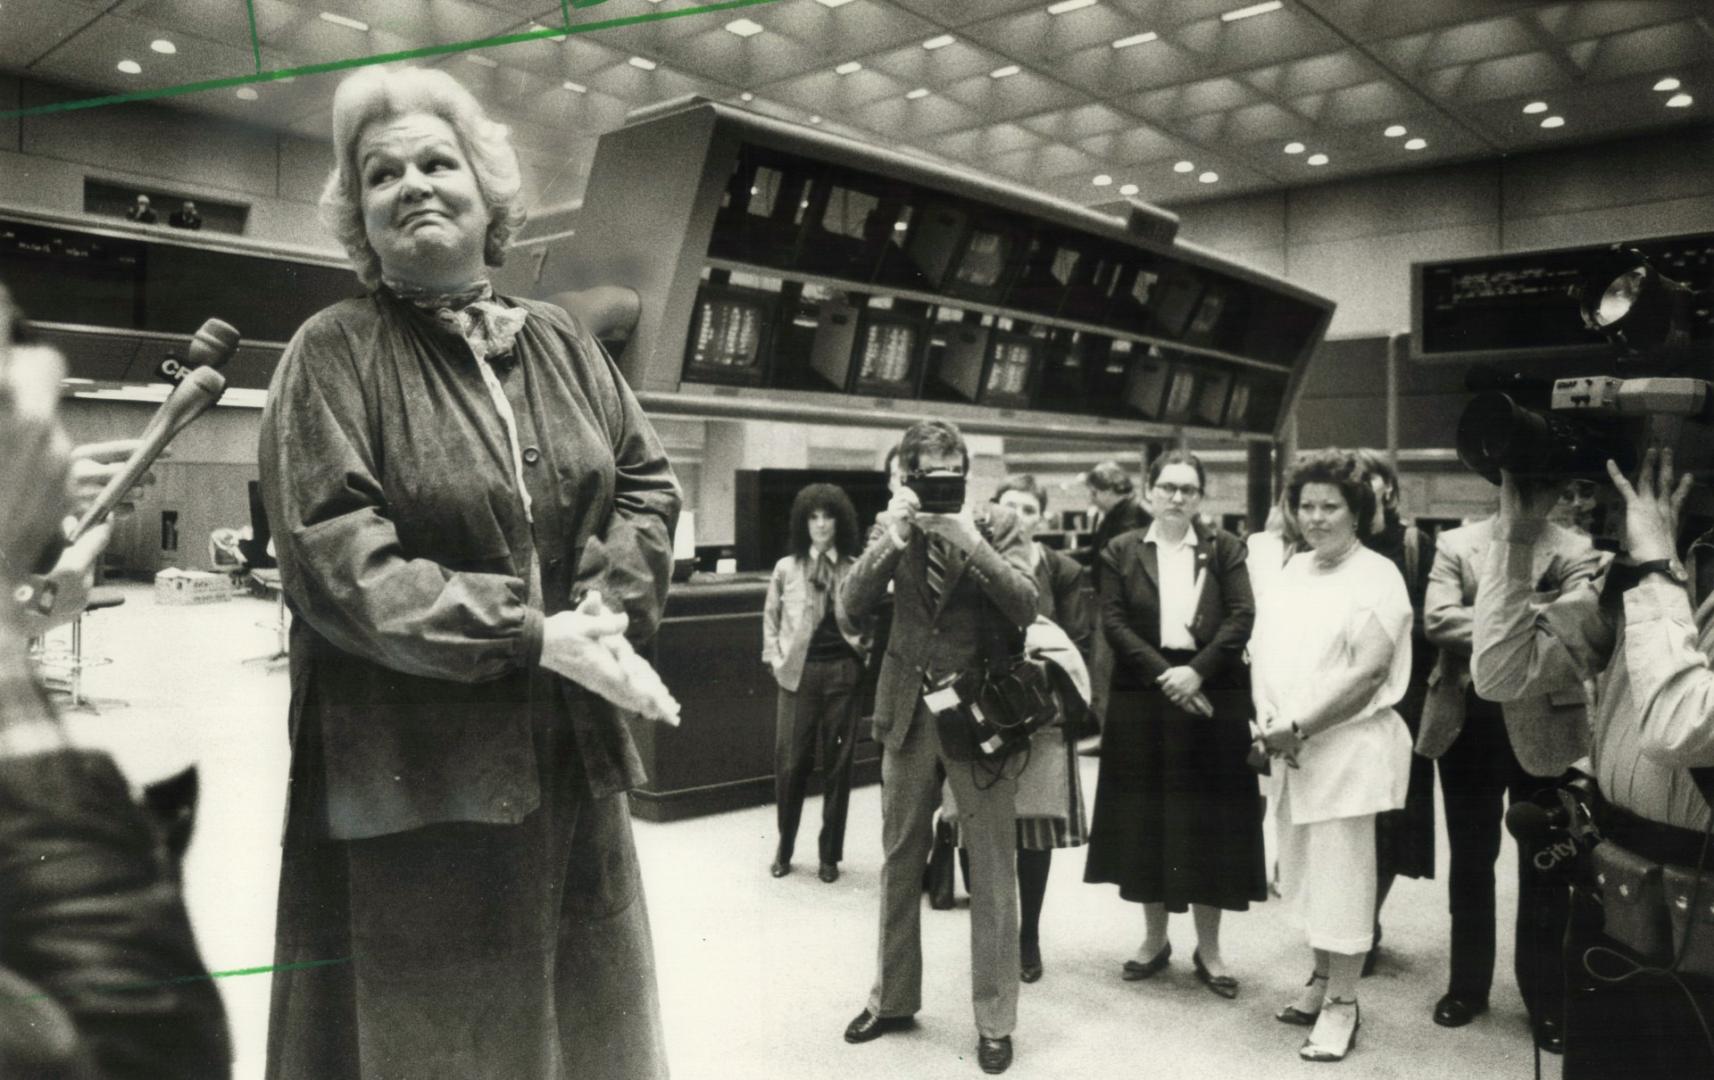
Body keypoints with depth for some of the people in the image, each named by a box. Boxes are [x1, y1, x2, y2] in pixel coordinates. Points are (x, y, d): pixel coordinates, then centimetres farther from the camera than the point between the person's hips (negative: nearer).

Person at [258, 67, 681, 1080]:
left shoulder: (559, 340, 10)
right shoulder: (334, 353, -7)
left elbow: (648, 481, 12)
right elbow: (332, 560, -16)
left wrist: (609, 603, -7)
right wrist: (534, 636, -19)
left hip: (571, 755, 5)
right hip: (412, 771, -5)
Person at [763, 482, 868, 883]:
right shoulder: (786, 568, 7)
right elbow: (770, 618, 13)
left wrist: (863, 649, -10)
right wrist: (775, 659, 4)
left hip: (842, 672, -1)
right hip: (798, 672, 1)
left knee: (837, 763, 5)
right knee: (789, 762, 0)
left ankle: (830, 854, 18)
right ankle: (784, 847, 21)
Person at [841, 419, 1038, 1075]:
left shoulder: (998, 524, -3)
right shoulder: (895, 527, 4)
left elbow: (1025, 607, -14)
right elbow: (853, 607, -6)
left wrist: (969, 539, -22)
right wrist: (892, 539, -19)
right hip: (909, 710, 3)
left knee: (992, 872, 3)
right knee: (899, 862, 14)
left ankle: (994, 1020, 17)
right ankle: (892, 998, 30)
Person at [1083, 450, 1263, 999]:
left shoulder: (1225, 548, 6)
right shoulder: (1121, 552, 6)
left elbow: (1242, 616, -4)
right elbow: (1113, 622, -3)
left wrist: (1196, 670, -17)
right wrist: (1163, 675, -15)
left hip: (1212, 699, 0)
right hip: (1143, 699, 1)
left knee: (1210, 823, 4)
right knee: (1147, 820, 6)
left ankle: (1209, 947, 16)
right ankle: (1154, 938, 21)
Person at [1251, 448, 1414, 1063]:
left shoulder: (1376, 576, -8)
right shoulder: (1294, 570, 12)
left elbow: (1367, 672, -17)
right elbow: (1262, 650, 9)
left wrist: (1298, 728, -17)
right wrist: (1270, 723, -5)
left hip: (1347, 748, -6)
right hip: (1288, 750, 6)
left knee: (1341, 874, 1)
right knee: (1306, 869, 16)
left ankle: (1342, 1002, 16)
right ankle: (1322, 977, 33)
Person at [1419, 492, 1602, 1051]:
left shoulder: (1575, 551, -2)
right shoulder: (1456, 544, 3)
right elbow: (1437, 618, -11)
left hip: (1542, 725, -2)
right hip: (1466, 722, 2)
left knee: (1542, 865, 10)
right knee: (1470, 859, 14)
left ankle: (1546, 997, 25)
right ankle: (1468, 983, 29)